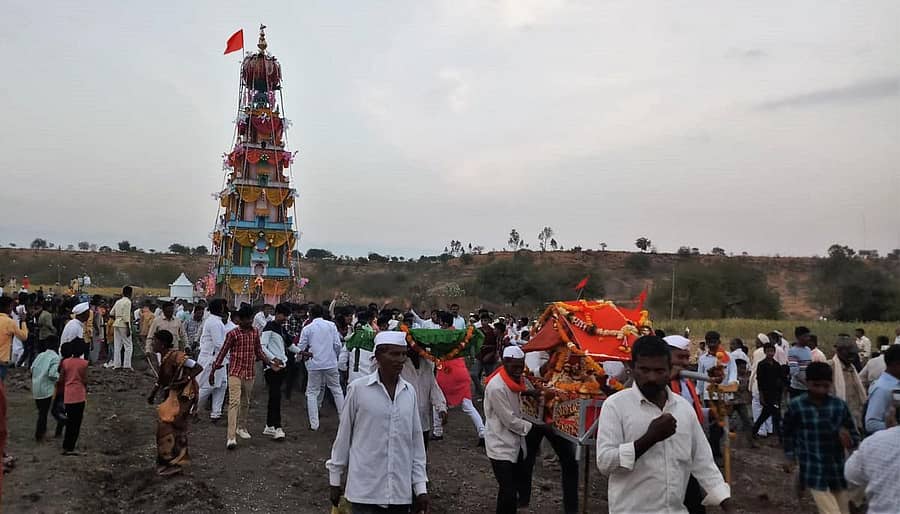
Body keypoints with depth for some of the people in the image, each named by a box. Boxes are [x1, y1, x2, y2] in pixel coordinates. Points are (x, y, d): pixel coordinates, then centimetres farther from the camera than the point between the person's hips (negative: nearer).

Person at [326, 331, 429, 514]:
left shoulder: (410, 391, 2)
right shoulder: (358, 388, -9)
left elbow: (416, 441, 6)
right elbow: (343, 436, 0)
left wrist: (421, 487, 5)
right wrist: (335, 480, 5)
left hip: (401, 492, 3)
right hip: (364, 491, -3)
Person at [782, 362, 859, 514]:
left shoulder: (839, 405, -4)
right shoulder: (796, 406, -9)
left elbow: (854, 435, 3)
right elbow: (789, 433, 7)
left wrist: (849, 440, -18)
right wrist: (790, 456, 5)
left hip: (838, 468, 3)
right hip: (814, 470, -3)